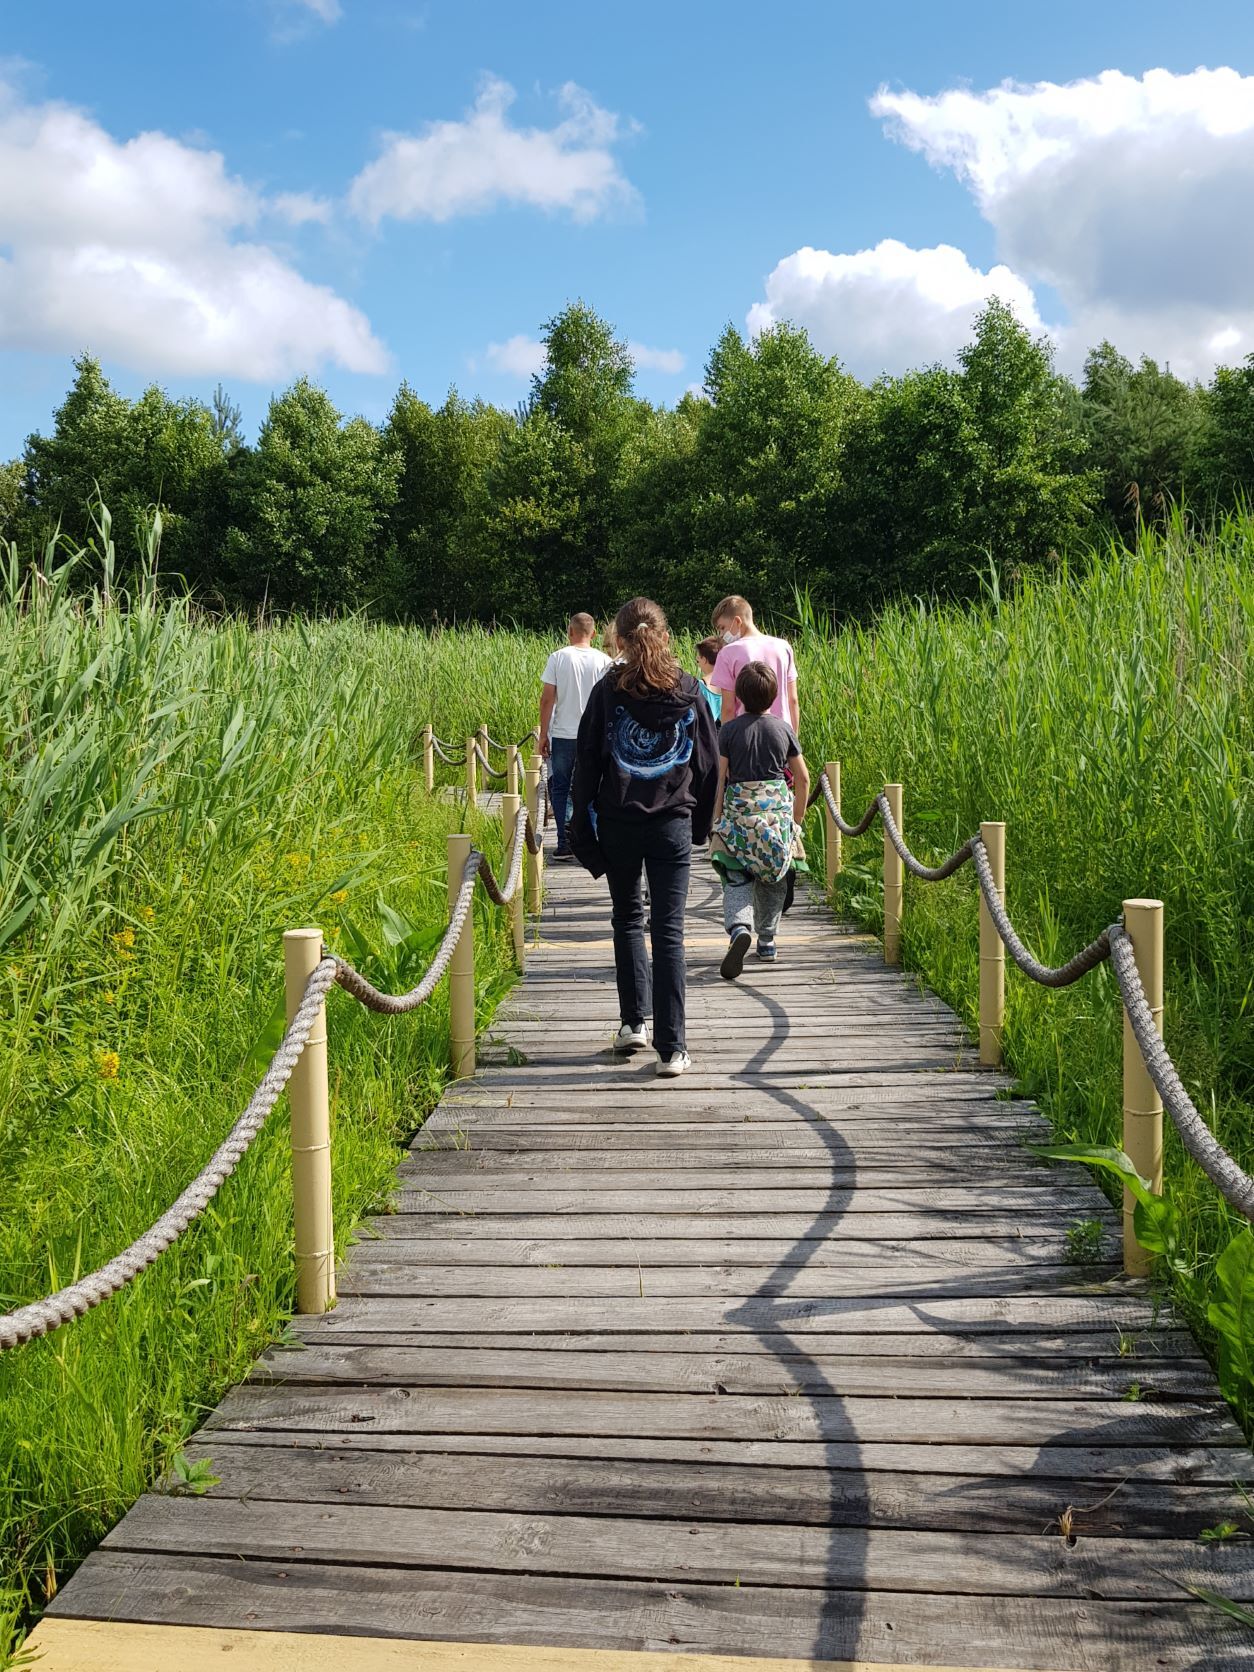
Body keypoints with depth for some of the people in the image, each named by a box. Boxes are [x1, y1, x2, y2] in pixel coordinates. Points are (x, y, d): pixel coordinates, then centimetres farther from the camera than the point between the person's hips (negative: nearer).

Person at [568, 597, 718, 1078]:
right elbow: (709, 763, 7)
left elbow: (586, 762, -1)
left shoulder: (607, 691, -2)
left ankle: (633, 1022, 17)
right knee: (668, 931, 1)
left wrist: (582, 825, 5)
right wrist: (700, 824, 17)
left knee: (627, 919, 19)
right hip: (672, 825, 0)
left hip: (618, 824, 0)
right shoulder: (689, 691, 2)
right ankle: (671, 1048, -2)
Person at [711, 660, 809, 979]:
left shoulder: (729, 730, -2)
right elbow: (802, 778, 8)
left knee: (736, 878, 1)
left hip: (738, 810, -2)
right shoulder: (783, 728, 4)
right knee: (773, 876, 18)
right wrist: (797, 817, 19)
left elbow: (720, 779, -2)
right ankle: (767, 940, 24)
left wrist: (718, 818, 8)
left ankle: (739, 928, -26)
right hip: (777, 809, 2)